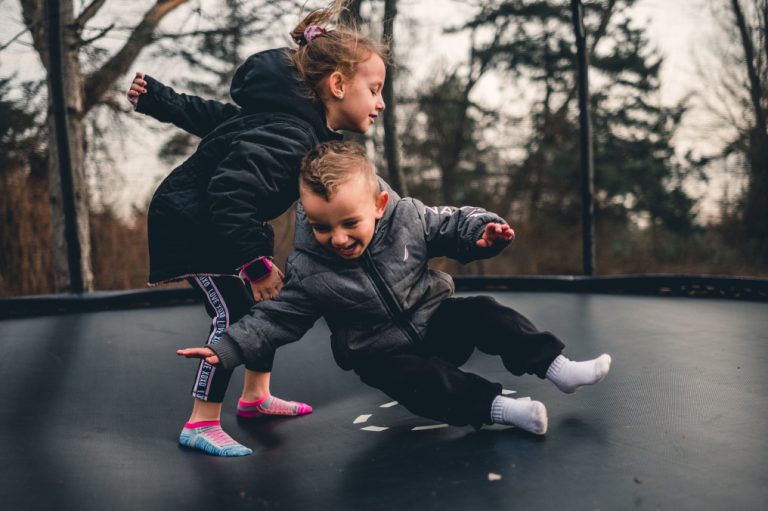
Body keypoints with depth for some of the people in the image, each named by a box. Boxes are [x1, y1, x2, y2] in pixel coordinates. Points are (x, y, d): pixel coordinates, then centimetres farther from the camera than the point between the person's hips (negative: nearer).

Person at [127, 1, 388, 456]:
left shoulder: (306, 126, -2)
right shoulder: (286, 138, -33)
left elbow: (222, 117, 6)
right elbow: (229, 199, -40)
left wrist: (160, 100, 11)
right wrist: (256, 264, -34)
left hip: (225, 222, 10)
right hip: (190, 224, -10)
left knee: (270, 300, 13)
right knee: (233, 311, -16)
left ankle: (256, 397, 28)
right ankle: (201, 424, -6)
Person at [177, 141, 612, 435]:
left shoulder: (408, 218, -13)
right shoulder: (308, 271, -17)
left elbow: (451, 225, -1)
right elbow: (276, 319, -12)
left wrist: (483, 231, -21)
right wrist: (228, 348, -23)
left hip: (437, 321, 3)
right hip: (385, 354, -2)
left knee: (481, 313, -19)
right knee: (409, 378, -31)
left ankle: (556, 366, -16)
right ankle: (495, 406, -32)